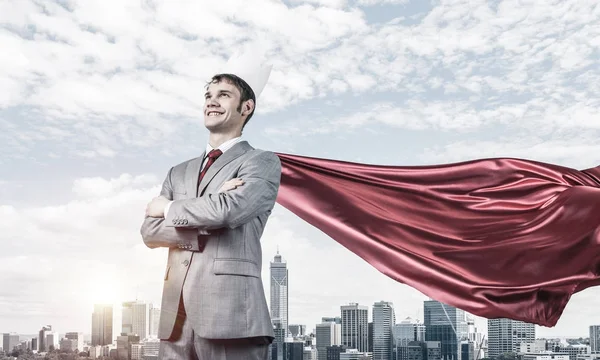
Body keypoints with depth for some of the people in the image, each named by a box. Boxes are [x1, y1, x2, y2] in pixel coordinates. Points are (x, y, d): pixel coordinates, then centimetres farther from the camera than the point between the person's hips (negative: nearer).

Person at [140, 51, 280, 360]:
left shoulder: (262, 162, 4)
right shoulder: (179, 172, 21)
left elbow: (227, 210, -15)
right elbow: (149, 232, 8)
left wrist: (169, 208, 3)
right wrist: (209, 219, -7)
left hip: (231, 315, -5)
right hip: (176, 318, 5)